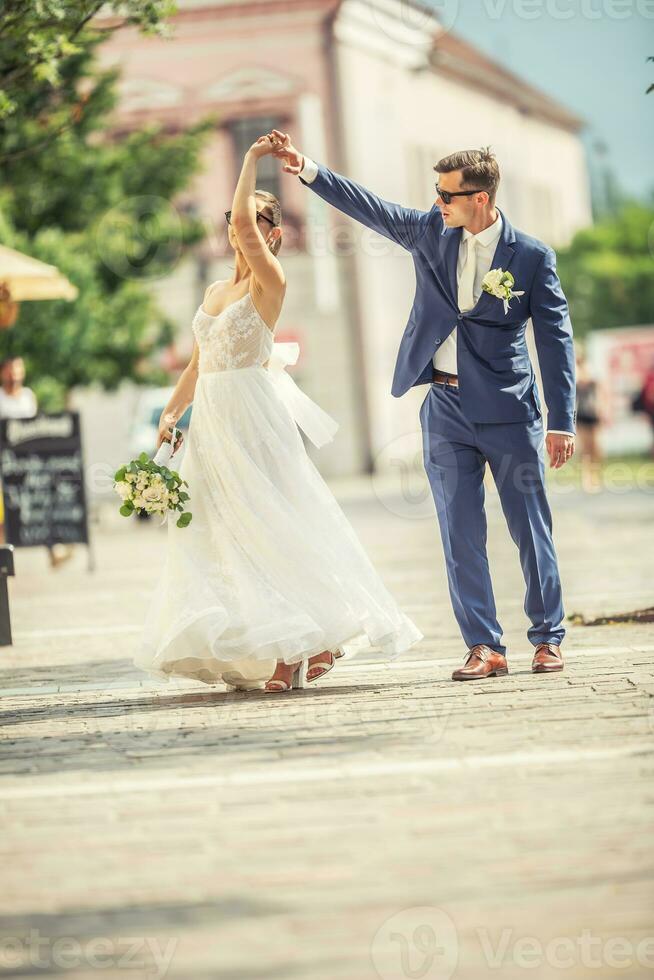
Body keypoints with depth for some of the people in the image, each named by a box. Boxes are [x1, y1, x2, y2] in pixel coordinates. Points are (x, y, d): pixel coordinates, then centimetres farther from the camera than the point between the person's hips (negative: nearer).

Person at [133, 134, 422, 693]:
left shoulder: (270, 284, -7)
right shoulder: (216, 292, 16)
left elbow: (242, 220, -20)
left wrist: (252, 160, -8)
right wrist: (171, 414, 10)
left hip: (255, 421, -8)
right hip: (212, 426, 8)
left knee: (269, 529, -9)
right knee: (217, 532, 4)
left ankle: (297, 647, -5)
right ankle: (256, 652, 6)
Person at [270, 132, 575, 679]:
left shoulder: (532, 257, -4)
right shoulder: (431, 233, 7)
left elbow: (557, 341, -4)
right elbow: (368, 207, 9)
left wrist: (562, 423, -9)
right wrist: (307, 169, -2)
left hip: (508, 411, -3)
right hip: (446, 411, 3)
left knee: (531, 529, 3)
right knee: (461, 536, 1)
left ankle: (548, 638, 15)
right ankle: (484, 648, 4)